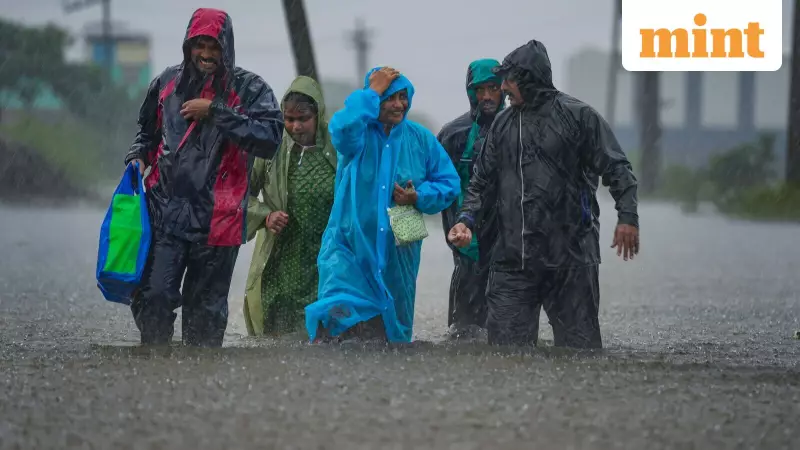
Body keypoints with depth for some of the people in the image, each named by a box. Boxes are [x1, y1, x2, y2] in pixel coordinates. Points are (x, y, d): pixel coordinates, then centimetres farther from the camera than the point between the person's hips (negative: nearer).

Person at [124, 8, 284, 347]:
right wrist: (138, 157, 5)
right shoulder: (168, 82, 10)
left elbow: (270, 138, -17)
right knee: (153, 298, -8)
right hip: (166, 212, 2)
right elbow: (148, 131, 27)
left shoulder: (249, 89, -1)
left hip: (217, 219, -2)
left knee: (206, 307, 8)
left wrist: (215, 112, -18)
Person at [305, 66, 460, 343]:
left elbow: (449, 183, 8)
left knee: (394, 331, 13)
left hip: (398, 254, 4)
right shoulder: (358, 131, -3)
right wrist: (372, 93, -20)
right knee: (335, 318, -25)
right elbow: (342, 129, -29)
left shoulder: (420, 139, 6)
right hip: (349, 247, -4)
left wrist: (419, 197, -11)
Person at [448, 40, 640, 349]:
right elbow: (482, 181, 17)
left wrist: (627, 217, -15)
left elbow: (616, 169, -3)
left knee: (578, 340, 2)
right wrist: (466, 219, 1)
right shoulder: (503, 124, 14)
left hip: (570, 255, -4)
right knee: (505, 343, -1)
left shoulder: (577, 116, -2)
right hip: (512, 258, 4)